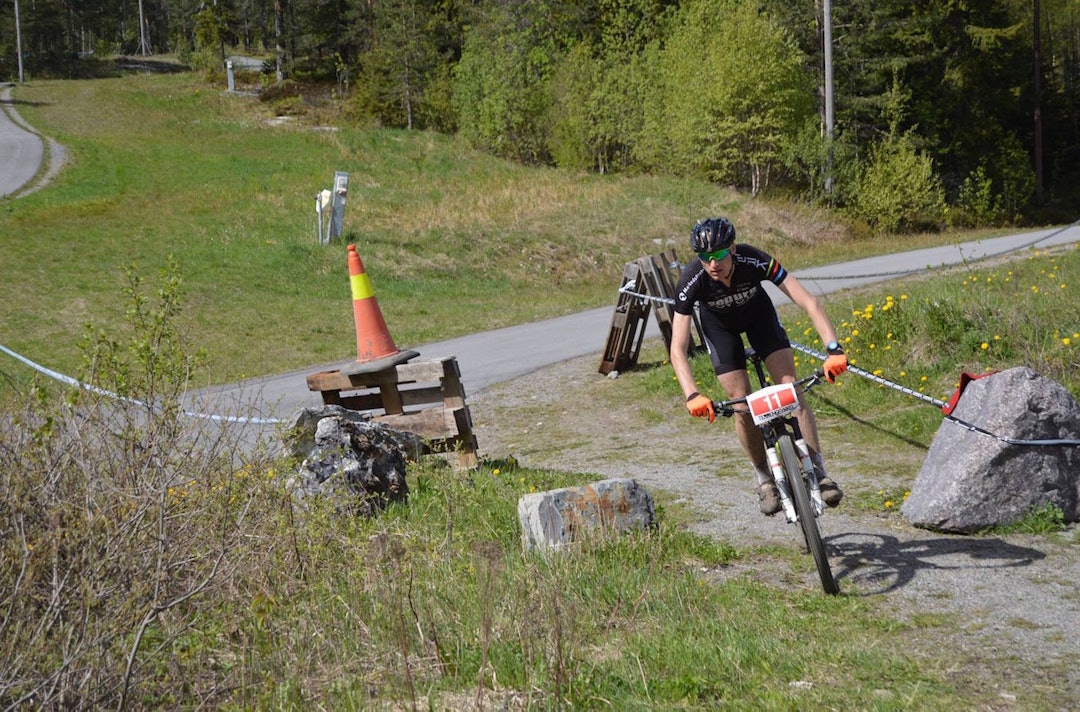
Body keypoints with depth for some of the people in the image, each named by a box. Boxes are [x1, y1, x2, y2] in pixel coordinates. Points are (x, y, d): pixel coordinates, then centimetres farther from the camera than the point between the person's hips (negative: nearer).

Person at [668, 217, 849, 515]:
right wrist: (692, 395, -54)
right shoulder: (691, 281, -36)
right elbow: (678, 349, -39)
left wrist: (834, 349, -50)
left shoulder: (754, 261, -37)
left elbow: (808, 302, -38)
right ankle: (765, 479, 12)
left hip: (758, 313, 0)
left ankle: (819, 472, -7)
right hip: (719, 325, 0)